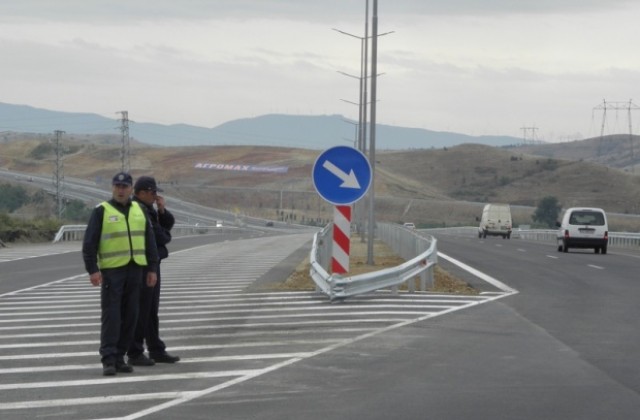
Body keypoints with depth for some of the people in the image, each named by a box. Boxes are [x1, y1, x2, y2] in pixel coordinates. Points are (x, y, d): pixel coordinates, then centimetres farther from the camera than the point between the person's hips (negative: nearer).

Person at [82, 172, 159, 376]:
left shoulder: (139, 210, 12)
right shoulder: (101, 211, -1)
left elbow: (149, 241, 14)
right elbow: (89, 243, -5)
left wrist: (152, 269, 8)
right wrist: (92, 270, -14)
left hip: (135, 269, 5)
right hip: (111, 269, -5)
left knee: (130, 315, 5)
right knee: (111, 315, -8)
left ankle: (119, 357, 12)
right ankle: (108, 360, -8)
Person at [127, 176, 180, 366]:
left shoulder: (148, 209, 16)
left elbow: (168, 224, 14)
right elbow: (158, 236, -19)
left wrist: (162, 210, -3)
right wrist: (166, 236, 2)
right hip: (140, 266, -10)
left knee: (151, 311, 13)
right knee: (140, 311, -6)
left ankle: (156, 350, 19)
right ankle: (135, 354, -2)